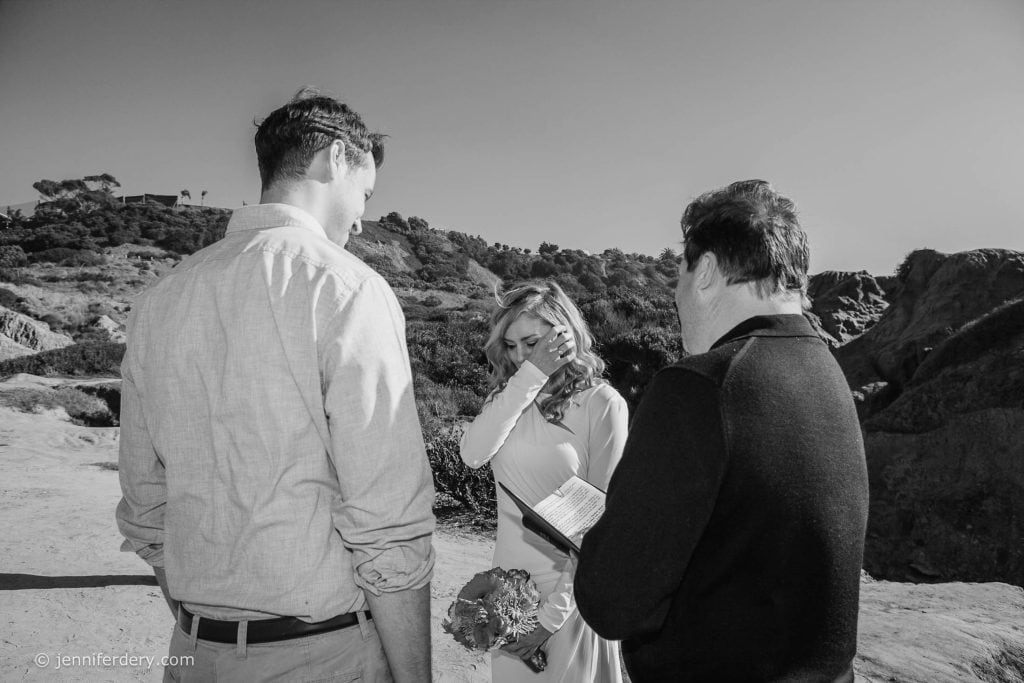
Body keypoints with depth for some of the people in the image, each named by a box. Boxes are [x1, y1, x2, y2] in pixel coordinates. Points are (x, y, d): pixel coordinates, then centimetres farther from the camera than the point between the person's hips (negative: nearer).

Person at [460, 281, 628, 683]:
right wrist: (530, 377, -20)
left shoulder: (602, 404, -12)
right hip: (508, 582, 4)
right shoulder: (510, 395, 2)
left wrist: (554, 612, -11)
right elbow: (472, 454, -16)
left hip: (570, 590, -4)